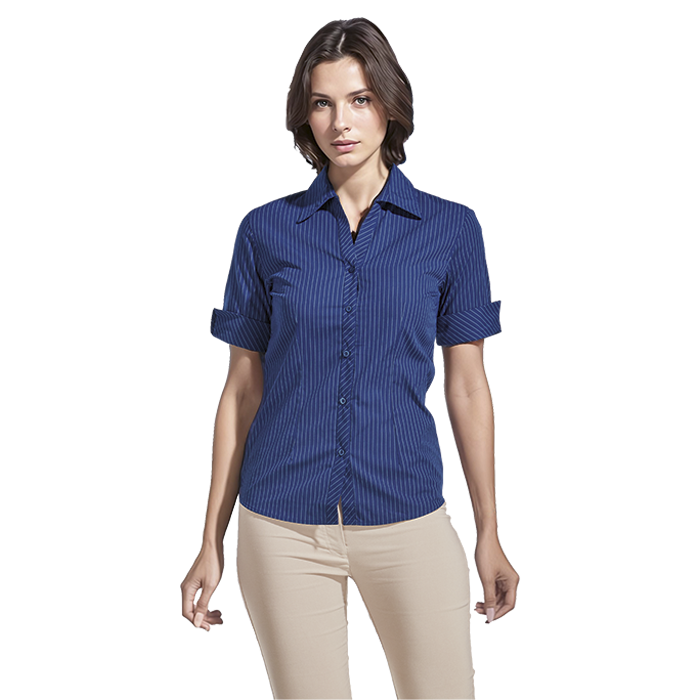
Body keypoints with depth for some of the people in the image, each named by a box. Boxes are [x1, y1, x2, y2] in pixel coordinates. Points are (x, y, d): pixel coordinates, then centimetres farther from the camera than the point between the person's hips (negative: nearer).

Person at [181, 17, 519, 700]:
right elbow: (242, 391, 5)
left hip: (407, 521, 0)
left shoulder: (451, 228, 1)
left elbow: (467, 387, 4)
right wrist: (211, 544, 5)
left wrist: (489, 534, 5)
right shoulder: (265, 229, 2)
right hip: (284, 531, 0)